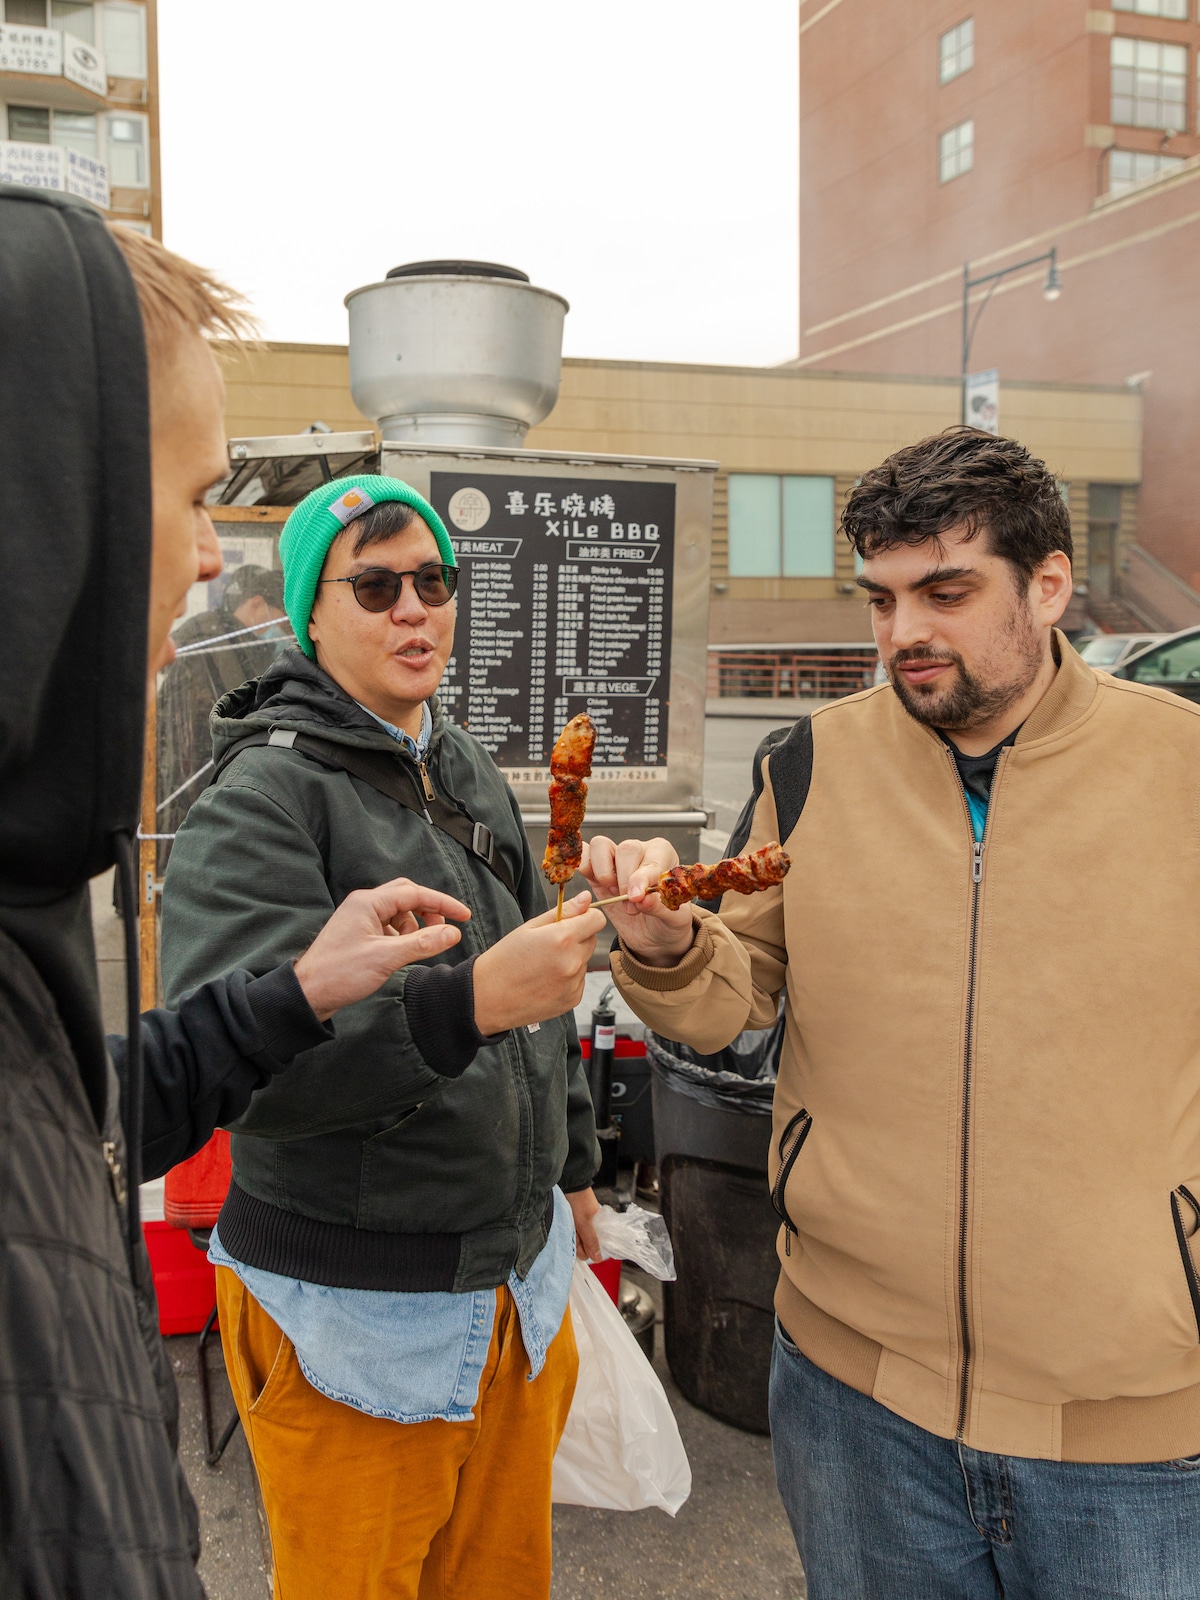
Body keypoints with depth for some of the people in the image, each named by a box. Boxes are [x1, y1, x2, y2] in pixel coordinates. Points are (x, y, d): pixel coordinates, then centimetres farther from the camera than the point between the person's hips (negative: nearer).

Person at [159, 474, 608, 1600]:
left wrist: (571, 1167, 23)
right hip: (356, 1307, -7)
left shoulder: (472, 775, 10)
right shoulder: (263, 796, -15)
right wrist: (470, 1001, -39)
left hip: (519, 1277, 7)